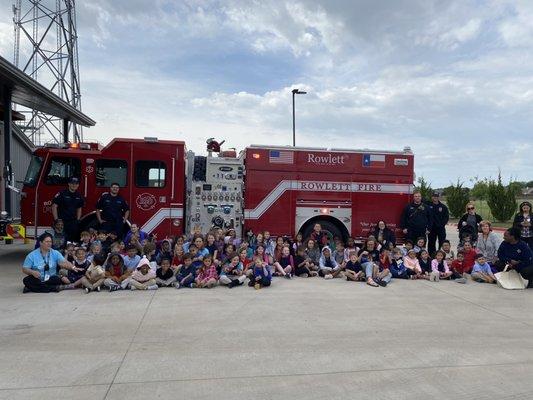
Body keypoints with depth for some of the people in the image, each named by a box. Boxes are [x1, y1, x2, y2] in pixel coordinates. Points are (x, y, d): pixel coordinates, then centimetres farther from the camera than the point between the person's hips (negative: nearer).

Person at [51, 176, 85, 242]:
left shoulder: (79, 196, 11)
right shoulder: (61, 193, -6)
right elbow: (54, 206, -8)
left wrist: (78, 220, 11)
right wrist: (56, 220, -11)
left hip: (73, 223, 5)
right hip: (62, 222, -5)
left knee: (74, 241, 4)